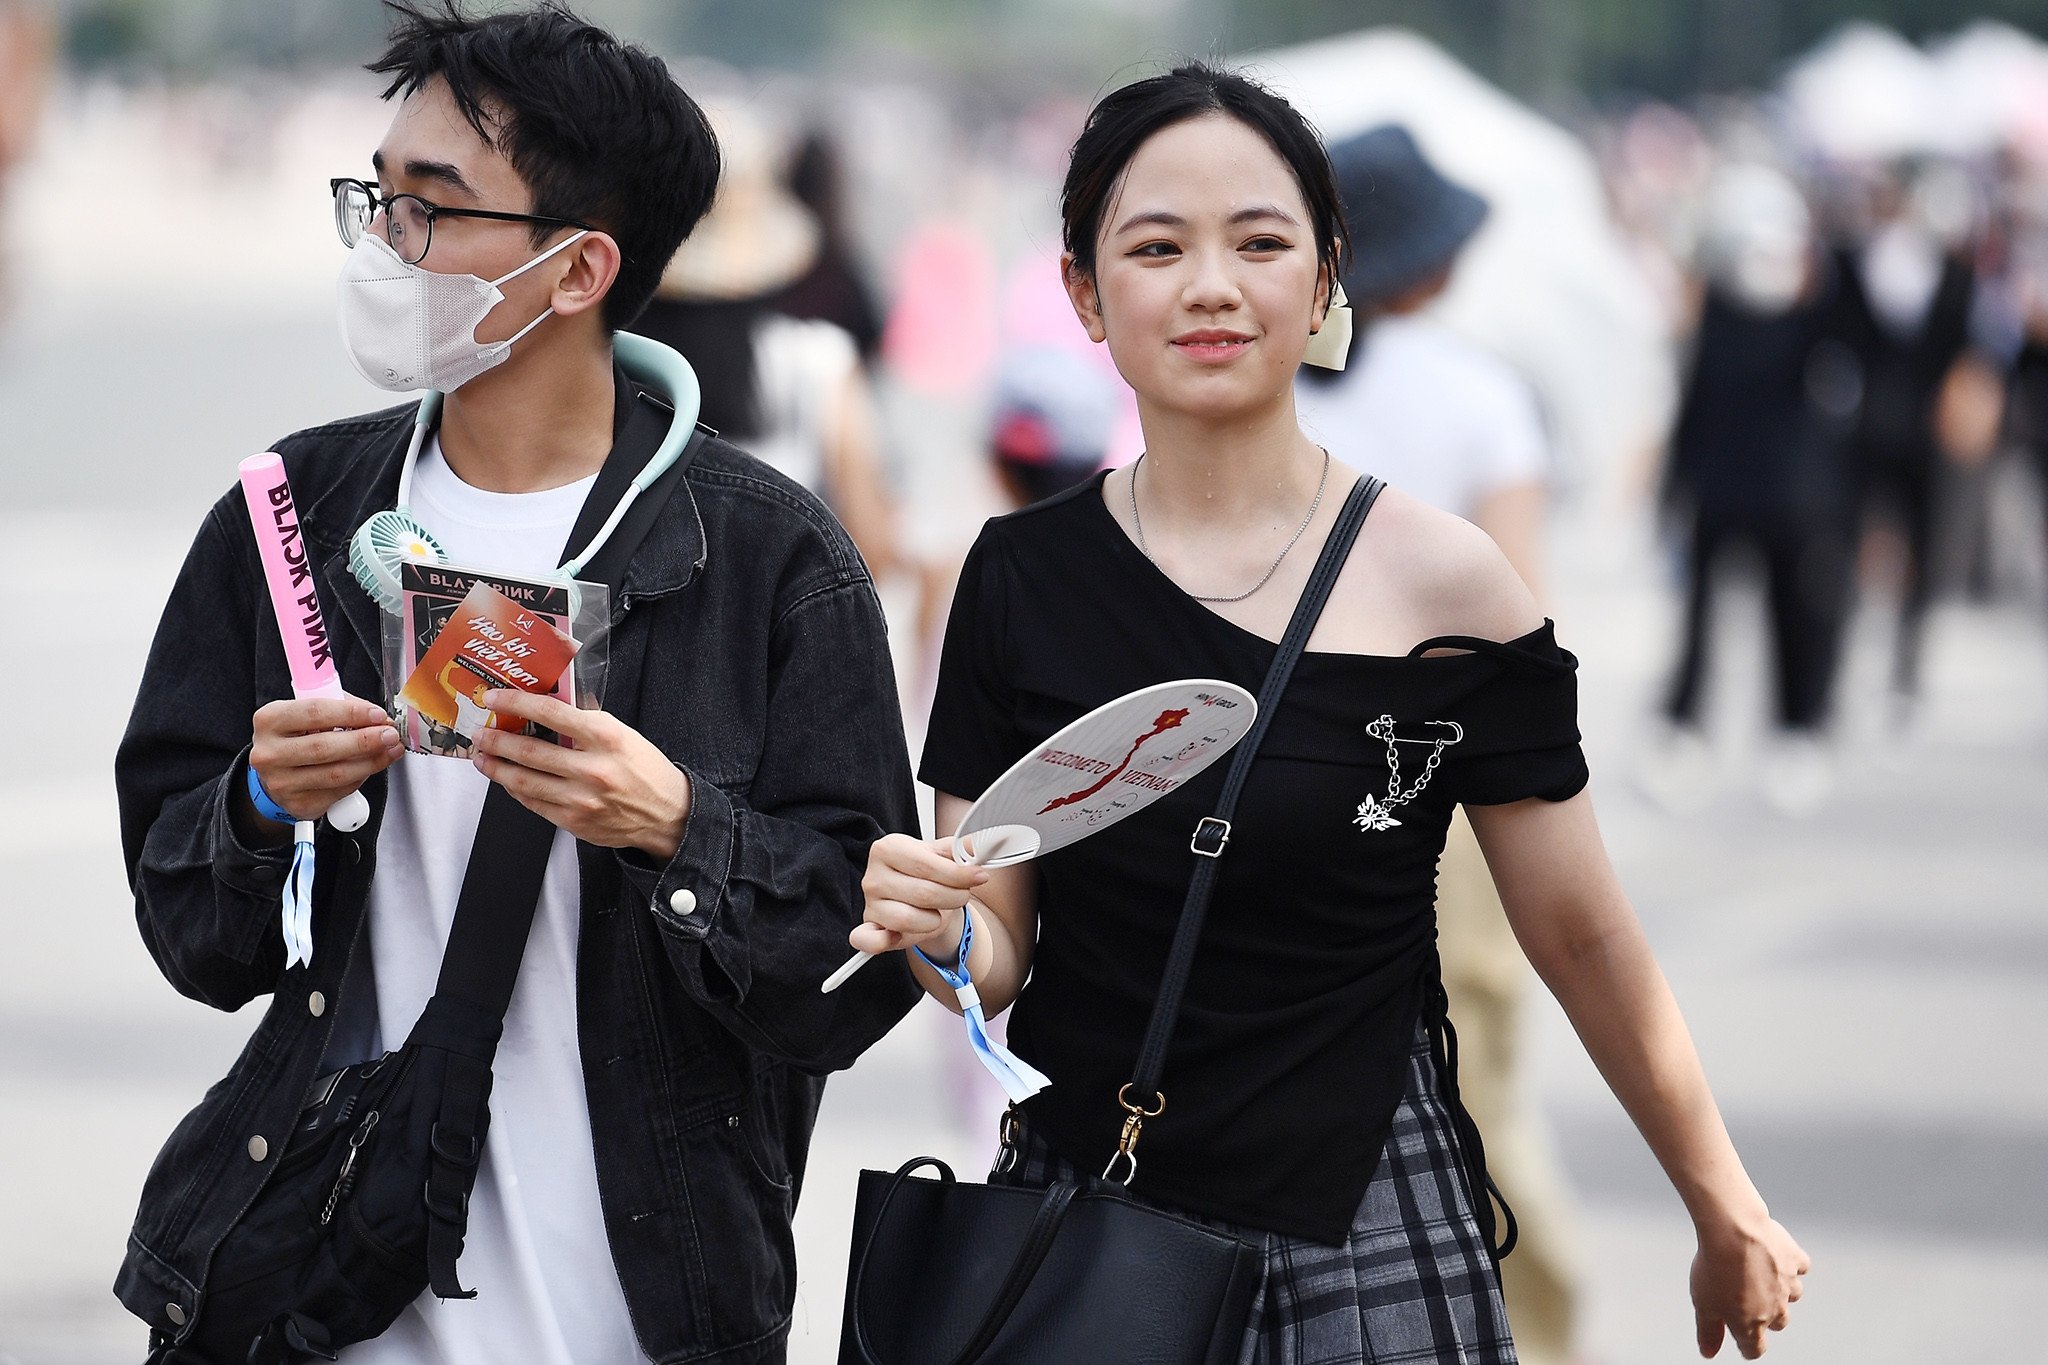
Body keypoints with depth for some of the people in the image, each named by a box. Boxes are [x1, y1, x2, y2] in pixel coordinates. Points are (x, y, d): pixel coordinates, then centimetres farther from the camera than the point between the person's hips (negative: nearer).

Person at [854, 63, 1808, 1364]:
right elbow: (1001, 954, 3)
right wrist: (941, 931, -20)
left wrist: (1728, 1216, 3)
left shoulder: (1442, 582, -9)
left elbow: (1583, 937, -2)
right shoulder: (1023, 575, 0)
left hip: (1362, 1251, -3)